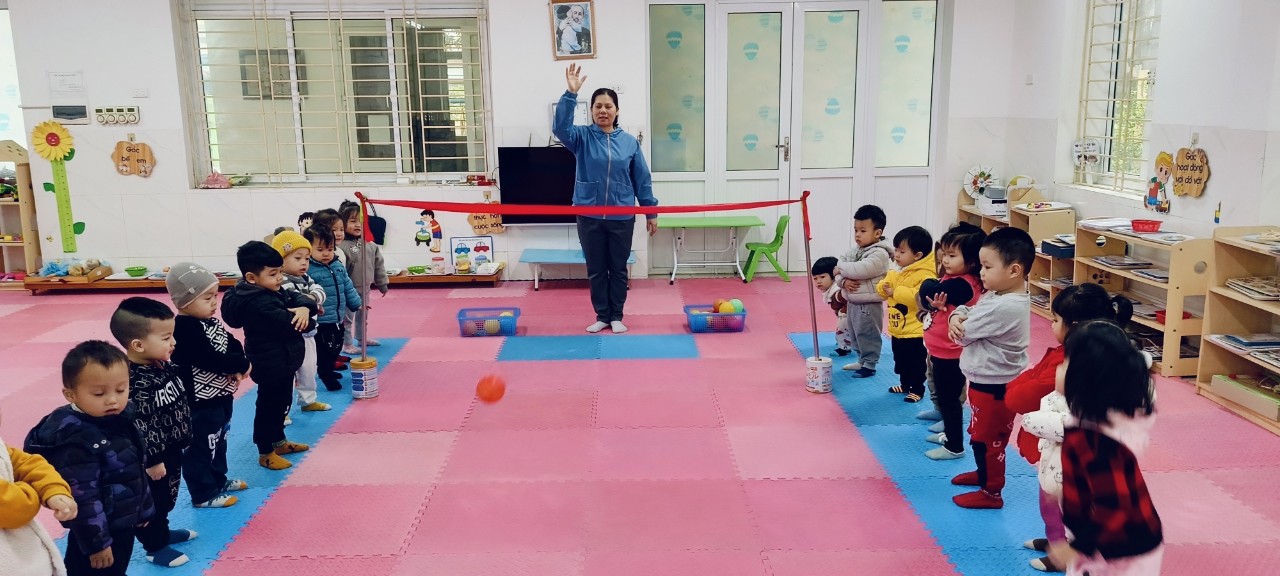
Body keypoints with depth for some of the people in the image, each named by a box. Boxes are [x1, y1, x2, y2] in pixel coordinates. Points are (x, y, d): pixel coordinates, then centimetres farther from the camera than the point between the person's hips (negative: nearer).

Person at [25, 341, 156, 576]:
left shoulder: (120, 420, 0)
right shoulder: (77, 440, -27)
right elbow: (82, 499, -25)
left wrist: (143, 510, 21)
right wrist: (96, 543, -20)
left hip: (123, 526, 8)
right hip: (100, 531, -8)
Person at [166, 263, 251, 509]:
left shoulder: (210, 321, 6)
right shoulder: (185, 330, -24)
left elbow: (233, 345, 6)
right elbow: (212, 360, -30)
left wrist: (238, 366, -14)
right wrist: (241, 365, -17)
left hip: (220, 396, 10)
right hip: (200, 403, -10)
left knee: (218, 443, 25)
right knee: (200, 449, 4)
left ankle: (218, 480, 41)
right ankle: (204, 494, 15)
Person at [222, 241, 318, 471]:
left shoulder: (273, 292, 5)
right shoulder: (259, 305, -28)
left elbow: (299, 297, 2)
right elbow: (290, 325, -32)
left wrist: (304, 308, -22)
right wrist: (306, 320, -10)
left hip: (282, 361, 10)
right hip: (271, 365, -10)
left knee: (281, 403, 23)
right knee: (268, 407, 4)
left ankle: (278, 441, 39)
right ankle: (265, 453, 17)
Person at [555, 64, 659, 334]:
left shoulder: (629, 141, 1)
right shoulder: (582, 137, -1)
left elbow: (642, 180, 4)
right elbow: (560, 126, -23)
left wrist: (651, 212, 4)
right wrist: (571, 93, -33)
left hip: (621, 217, 0)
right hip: (589, 216, 0)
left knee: (618, 269, 10)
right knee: (596, 270, 10)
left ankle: (617, 317, 23)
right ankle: (602, 316, 23)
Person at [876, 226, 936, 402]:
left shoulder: (925, 275, -21)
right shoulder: (897, 273, 7)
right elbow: (883, 290, 15)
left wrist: (896, 292, -29)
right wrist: (883, 288, -10)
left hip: (915, 332, -9)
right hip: (897, 330, 9)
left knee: (916, 363, 5)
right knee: (900, 361, 21)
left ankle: (917, 389, 19)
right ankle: (905, 384, 38)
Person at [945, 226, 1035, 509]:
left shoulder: (1003, 308, -31)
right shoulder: (999, 295, 0)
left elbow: (964, 334, -24)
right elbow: (966, 310, 8)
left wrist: (959, 325, -2)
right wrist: (956, 316, -15)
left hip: (993, 386, -10)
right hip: (987, 380, 10)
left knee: (987, 439, 7)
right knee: (979, 433, 26)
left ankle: (991, 492, 22)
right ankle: (984, 472, 46)